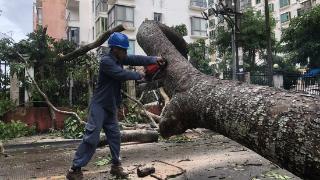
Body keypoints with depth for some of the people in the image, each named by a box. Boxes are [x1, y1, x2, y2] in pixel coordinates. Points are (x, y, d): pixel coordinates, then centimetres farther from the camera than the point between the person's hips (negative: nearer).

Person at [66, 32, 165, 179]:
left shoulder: (119, 58, 7)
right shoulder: (106, 60, -18)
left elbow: (136, 59, 2)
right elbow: (121, 74, -25)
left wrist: (153, 59, -11)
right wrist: (138, 76, -11)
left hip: (111, 106, 9)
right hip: (99, 105, -8)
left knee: (114, 135, 12)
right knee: (91, 138, -10)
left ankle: (116, 165, 24)